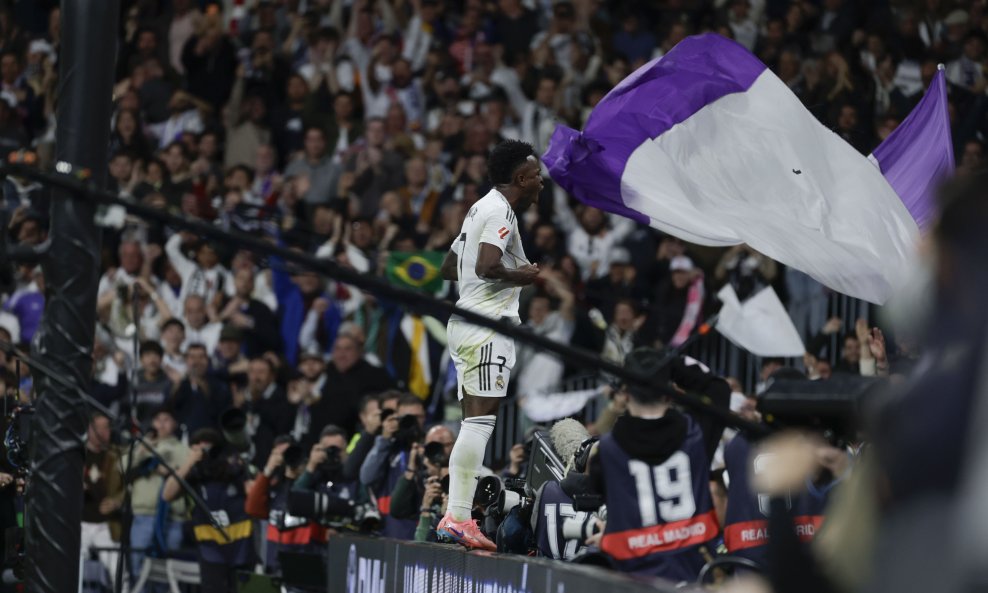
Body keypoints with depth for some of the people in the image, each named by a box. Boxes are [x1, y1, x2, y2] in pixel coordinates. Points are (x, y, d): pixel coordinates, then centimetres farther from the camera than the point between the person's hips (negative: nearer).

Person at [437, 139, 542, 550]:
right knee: (481, 420, -14)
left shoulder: (482, 208, 21)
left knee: (473, 422, 8)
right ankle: (458, 516, -19)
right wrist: (521, 277, -7)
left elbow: (448, 267, 29)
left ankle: (454, 516, 4)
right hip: (488, 325, -10)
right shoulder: (500, 211, -10)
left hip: (465, 321, 10)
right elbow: (486, 266, -24)